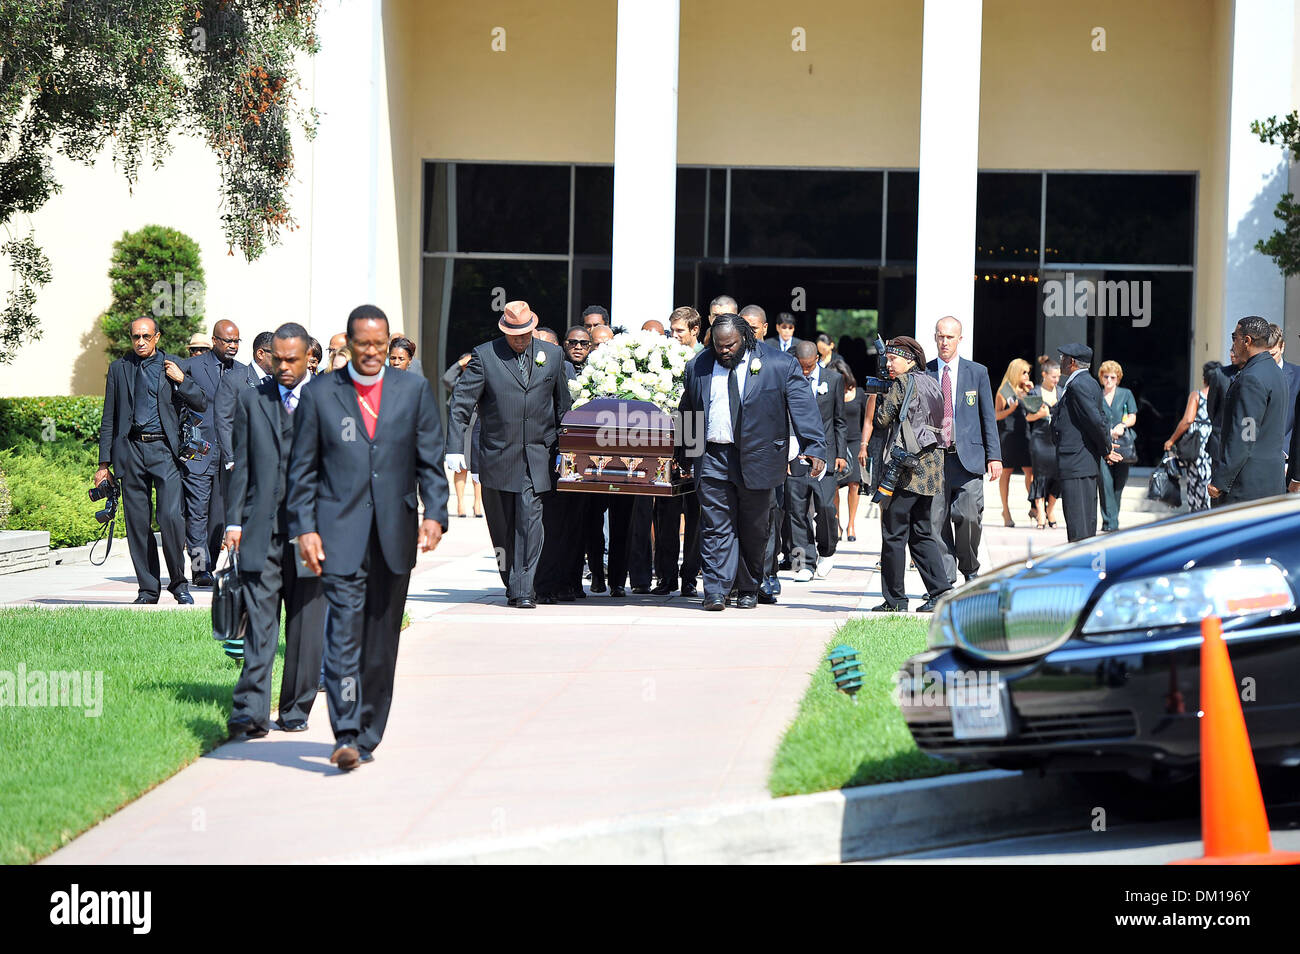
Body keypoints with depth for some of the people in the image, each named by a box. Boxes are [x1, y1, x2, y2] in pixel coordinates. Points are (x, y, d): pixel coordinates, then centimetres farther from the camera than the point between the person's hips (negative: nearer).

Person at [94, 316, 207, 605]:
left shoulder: (175, 365, 8)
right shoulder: (118, 369, 12)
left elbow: (201, 404, 7)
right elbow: (108, 419, 13)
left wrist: (181, 380, -8)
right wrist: (104, 463, 9)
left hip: (164, 449, -2)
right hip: (130, 450, 2)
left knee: (170, 516, -15)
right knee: (137, 523, 3)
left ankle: (178, 582, 1)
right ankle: (148, 588, 11)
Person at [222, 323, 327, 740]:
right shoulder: (251, 399, 11)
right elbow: (241, 466, 10)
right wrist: (234, 521, 2)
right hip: (262, 530, 0)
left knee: (306, 627, 5)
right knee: (260, 622, -7)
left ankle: (296, 710, 16)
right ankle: (251, 712, -13)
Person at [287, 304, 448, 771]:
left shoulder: (413, 389, 8)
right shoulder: (319, 394, 3)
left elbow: (430, 459, 7)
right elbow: (302, 468, 4)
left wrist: (434, 513, -6)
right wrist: (304, 529, -5)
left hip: (394, 535, 2)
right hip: (340, 534, -2)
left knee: (381, 640, 8)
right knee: (344, 632, -13)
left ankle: (367, 735, 18)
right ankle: (346, 736, -15)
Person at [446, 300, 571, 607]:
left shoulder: (552, 354, 8)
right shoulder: (484, 355, 0)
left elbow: (563, 404, 16)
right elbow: (461, 403, -2)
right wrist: (455, 447, -10)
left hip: (537, 456, 0)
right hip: (498, 456, 0)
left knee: (529, 519, -12)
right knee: (502, 525, 7)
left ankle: (523, 589, -10)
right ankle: (514, 586, 22)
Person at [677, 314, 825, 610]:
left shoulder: (780, 365, -3)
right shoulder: (699, 368, 7)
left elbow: (804, 408, -7)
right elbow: (686, 413, 17)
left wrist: (814, 448, -17)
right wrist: (686, 456, 15)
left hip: (756, 459, -2)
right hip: (712, 458, 2)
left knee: (753, 530, 7)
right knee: (716, 527, -5)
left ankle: (748, 590, 21)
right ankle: (716, 592, -7)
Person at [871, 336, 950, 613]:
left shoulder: (902, 383, -9)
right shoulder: (931, 383, 15)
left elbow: (882, 420, -9)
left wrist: (882, 395, 9)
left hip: (907, 466, -8)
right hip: (931, 467, 8)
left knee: (894, 533, -2)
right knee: (921, 533, 13)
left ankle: (894, 599, 0)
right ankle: (940, 592, 5)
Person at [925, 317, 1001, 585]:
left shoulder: (977, 372, 8)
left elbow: (989, 417, 8)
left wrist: (994, 456, 0)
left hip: (968, 458, -1)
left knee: (968, 516, -11)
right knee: (937, 521, -2)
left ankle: (969, 568, 12)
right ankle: (945, 580, 5)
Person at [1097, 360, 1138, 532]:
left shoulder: (1126, 394, 12)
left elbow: (1132, 417, 9)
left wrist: (1123, 425, -11)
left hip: (1122, 445, 1)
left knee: (1119, 482, 3)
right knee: (1105, 482, -13)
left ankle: (1112, 521, 16)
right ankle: (1110, 522, -14)